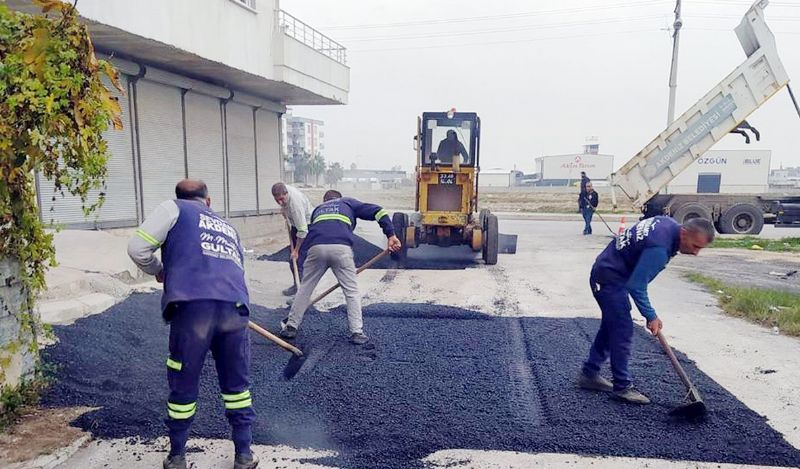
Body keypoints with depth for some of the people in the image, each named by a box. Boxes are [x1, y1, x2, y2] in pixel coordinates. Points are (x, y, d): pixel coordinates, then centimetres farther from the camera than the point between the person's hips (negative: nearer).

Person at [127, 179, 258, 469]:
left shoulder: (173, 208, 19)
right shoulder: (228, 228, 33)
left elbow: (137, 248, 9)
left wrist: (160, 272, 28)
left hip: (192, 306, -3)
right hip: (235, 308, 4)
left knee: (183, 386, 14)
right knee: (237, 384, 19)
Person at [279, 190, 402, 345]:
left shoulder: (318, 209, 37)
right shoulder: (348, 203, 30)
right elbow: (377, 211, 16)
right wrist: (391, 235, 12)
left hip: (316, 248, 3)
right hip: (341, 248, -2)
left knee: (305, 288, 19)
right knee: (351, 291, 10)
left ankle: (291, 326, 26)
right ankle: (357, 332, 9)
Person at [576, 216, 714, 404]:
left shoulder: (668, 224, -1)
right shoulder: (659, 248, -30)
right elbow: (636, 286, -25)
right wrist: (651, 317, -15)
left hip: (606, 272, 10)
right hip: (610, 280, -10)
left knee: (611, 326, 16)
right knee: (623, 331, -7)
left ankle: (589, 374, 25)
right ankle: (622, 386, 4)